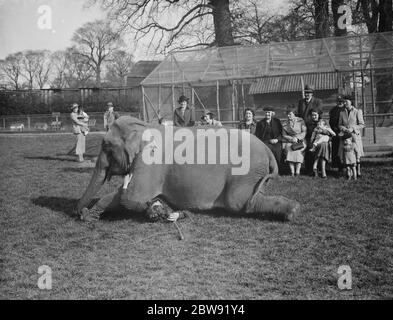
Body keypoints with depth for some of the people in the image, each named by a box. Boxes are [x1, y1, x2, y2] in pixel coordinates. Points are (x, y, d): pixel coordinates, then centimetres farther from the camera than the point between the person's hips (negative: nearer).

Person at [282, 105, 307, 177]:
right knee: (289, 149, -28)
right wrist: (291, 138, -9)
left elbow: (304, 132, 2)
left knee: (299, 152, -29)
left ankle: (297, 171, -30)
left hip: (300, 141, -1)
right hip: (289, 142, 1)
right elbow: (284, 135, 9)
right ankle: (292, 171, -30)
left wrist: (297, 138, -12)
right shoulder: (285, 124, 14)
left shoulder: (300, 121, 8)